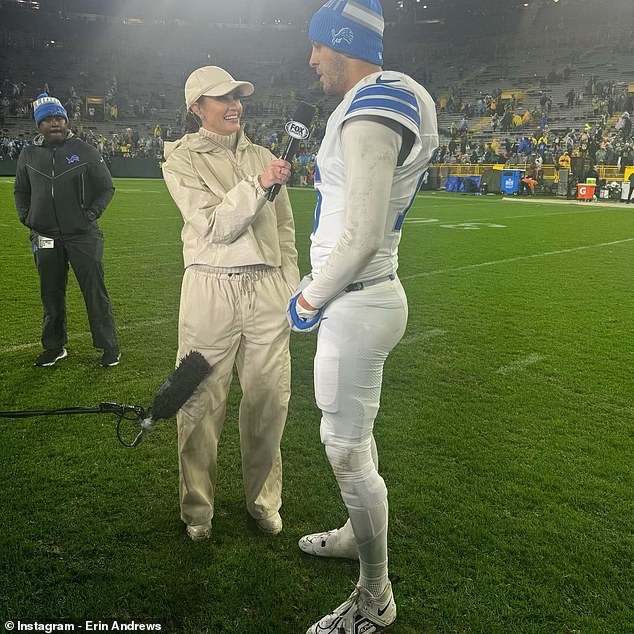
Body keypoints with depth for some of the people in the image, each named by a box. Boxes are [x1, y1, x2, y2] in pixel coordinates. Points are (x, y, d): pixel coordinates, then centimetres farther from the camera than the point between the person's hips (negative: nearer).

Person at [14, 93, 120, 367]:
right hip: (45, 238, 4)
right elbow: (21, 191, 21)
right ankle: (54, 347, 25)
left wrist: (91, 214, -7)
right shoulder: (29, 154, 9)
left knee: (95, 292, -1)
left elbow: (107, 187, 5)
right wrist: (26, 217, 7)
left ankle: (109, 346, 9)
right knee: (51, 295, 12)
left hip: (83, 235, -3)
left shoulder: (85, 151, -1)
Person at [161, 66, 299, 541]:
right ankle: (197, 509, 21)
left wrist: (290, 286, 11)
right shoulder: (182, 159, 2)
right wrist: (258, 184, -18)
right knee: (202, 402, 2)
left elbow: (284, 228, 16)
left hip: (267, 289, 4)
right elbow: (217, 226, -10)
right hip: (211, 289, -3)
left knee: (269, 398, 6)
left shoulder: (261, 157, 15)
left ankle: (264, 500, 25)